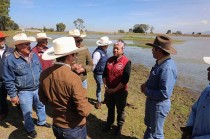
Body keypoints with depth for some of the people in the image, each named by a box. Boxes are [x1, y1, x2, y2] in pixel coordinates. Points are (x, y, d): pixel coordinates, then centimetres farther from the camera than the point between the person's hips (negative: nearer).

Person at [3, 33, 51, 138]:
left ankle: (41, 121, 50)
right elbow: (8, 80, -12)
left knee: (41, 106, 23)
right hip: (24, 92, -4)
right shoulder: (10, 60, -18)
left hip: (38, 88, 5)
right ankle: (30, 129, 39)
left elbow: (40, 71, 9)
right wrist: (13, 95, -10)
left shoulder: (34, 55, -2)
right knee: (27, 112, 14)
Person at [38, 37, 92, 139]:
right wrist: (88, 106, -8)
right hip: (74, 129, -5)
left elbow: (43, 100, 5)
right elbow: (84, 111, -27)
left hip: (56, 126, 5)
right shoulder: (73, 78, -30)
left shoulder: (44, 74, -10)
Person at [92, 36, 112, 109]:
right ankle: (99, 101, 31)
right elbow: (93, 64, -19)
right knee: (99, 88, 10)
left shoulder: (104, 51, 3)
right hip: (99, 74, -8)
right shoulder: (97, 53, -24)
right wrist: (94, 72, -7)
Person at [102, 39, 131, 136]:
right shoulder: (109, 60, 1)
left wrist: (115, 89, -17)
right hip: (109, 90, 5)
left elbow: (125, 79, -18)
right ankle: (109, 123, 44)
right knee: (110, 108, 22)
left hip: (120, 91, -4)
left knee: (120, 110, 15)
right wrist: (105, 86, -5)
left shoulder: (126, 62, -15)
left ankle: (119, 126, 37)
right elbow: (104, 74, 7)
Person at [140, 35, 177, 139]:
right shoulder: (161, 63, 0)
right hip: (151, 101, 9)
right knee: (149, 124, 32)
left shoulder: (167, 68, -31)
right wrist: (146, 84, -3)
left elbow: (164, 94, -33)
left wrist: (146, 91, -20)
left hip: (159, 105, -9)